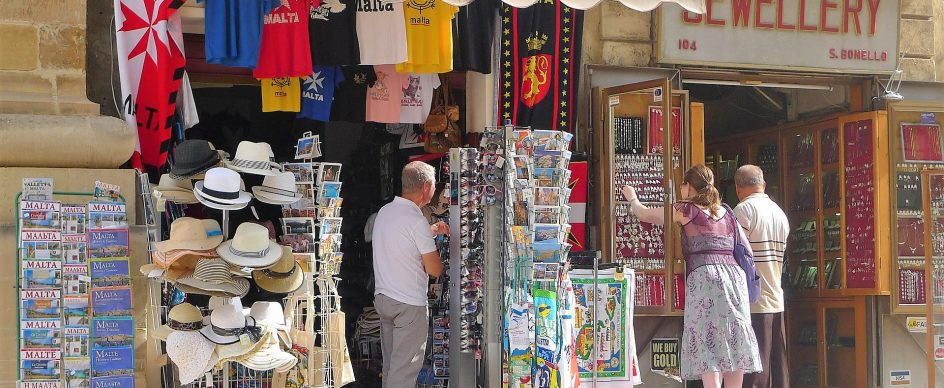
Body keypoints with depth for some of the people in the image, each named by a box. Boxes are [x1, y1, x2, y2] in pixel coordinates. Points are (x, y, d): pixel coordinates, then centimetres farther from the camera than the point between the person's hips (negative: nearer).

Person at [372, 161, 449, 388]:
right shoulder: (416, 220, -19)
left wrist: (430, 232, 20)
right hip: (409, 304, -8)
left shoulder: (385, 211, 6)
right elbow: (435, 270, -15)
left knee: (391, 365, 16)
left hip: (382, 298, 8)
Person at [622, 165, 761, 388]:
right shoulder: (726, 214, 21)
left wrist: (632, 198, 33)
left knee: (708, 344, -9)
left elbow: (645, 215, 15)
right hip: (734, 275, 5)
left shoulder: (686, 210, 5)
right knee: (733, 342, 5)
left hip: (703, 276, -5)